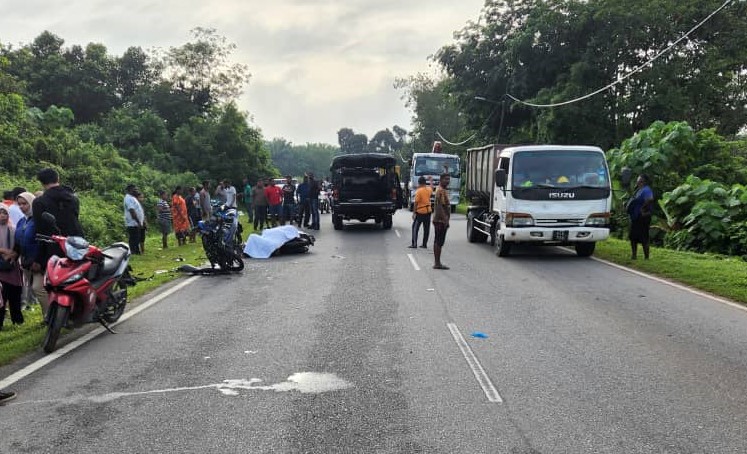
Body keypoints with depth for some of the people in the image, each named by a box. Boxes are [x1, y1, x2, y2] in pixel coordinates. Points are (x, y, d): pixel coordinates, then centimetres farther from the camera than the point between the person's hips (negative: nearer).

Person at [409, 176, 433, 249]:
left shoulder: (419, 191, -15)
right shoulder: (429, 189, 3)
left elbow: (416, 203, -15)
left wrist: (414, 213, -10)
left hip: (420, 212, -5)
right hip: (428, 211, 6)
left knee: (415, 228, 3)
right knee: (426, 228, 10)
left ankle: (414, 244, -2)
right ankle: (424, 244, 13)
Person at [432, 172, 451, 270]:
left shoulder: (443, 190, 18)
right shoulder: (441, 190, -15)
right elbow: (439, 206, -22)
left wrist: (445, 219, 23)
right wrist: (445, 219, -25)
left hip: (440, 220, 11)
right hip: (441, 220, -11)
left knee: (438, 241, 11)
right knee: (439, 241, -8)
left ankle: (437, 263, 16)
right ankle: (437, 263, -6)